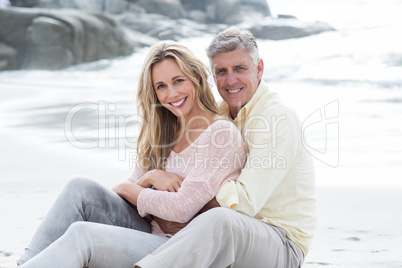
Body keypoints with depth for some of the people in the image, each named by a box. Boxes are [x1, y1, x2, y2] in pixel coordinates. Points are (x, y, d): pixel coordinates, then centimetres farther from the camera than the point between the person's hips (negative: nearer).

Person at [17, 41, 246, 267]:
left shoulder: (222, 133, -10)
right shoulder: (165, 132, 15)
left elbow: (182, 209, -16)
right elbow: (129, 188, 13)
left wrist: (127, 190, -1)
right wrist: (149, 177, -10)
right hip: (151, 233, 7)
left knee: (81, 235, -26)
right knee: (81, 187, -12)